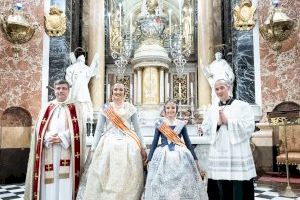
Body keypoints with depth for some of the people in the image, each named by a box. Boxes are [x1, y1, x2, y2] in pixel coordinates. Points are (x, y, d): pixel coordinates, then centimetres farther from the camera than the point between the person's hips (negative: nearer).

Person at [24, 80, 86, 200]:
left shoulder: (74, 108, 9)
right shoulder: (47, 108, 15)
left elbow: (78, 130, -1)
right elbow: (39, 129, 7)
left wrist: (62, 138, -14)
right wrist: (48, 138, -12)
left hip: (66, 152, -2)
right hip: (49, 152, 2)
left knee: (65, 184, -6)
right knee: (48, 184, 1)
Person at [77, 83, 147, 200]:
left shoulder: (130, 108, 9)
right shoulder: (106, 108, 9)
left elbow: (137, 129, 11)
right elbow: (98, 129, 7)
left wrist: (142, 147, 5)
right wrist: (94, 149, 1)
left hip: (128, 146, 0)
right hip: (108, 145, 0)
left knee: (127, 180, -1)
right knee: (106, 178, -2)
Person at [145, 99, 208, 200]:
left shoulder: (181, 124, 6)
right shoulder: (160, 124, 4)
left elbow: (188, 142, 10)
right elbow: (154, 142, 6)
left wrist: (195, 159, 8)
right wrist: (149, 160, 2)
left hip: (181, 156, 1)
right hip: (163, 156, -1)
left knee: (183, 184, 0)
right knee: (162, 185, -1)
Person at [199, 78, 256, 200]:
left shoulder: (243, 106, 2)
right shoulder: (212, 109, 14)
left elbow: (249, 127, -10)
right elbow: (205, 129, 6)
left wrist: (227, 121, -9)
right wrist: (218, 124, -11)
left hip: (238, 156, -3)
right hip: (218, 156, 3)